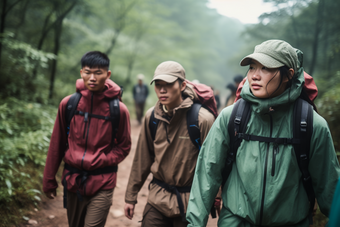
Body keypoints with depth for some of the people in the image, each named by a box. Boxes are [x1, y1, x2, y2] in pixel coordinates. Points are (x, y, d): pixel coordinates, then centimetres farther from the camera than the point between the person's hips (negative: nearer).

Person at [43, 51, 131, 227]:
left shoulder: (119, 109, -10)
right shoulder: (68, 104, -4)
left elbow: (123, 147, 0)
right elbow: (56, 144, 4)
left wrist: (100, 161, -14)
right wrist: (49, 181, 7)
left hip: (102, 185, -3)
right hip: (72, 181, 3)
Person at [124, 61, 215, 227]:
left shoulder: (202, 119, -16)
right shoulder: (151, 116, -1)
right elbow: (142, 159, 8)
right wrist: (131, 196, 11)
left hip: (190, 202, -3)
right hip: (158, 198, 4)